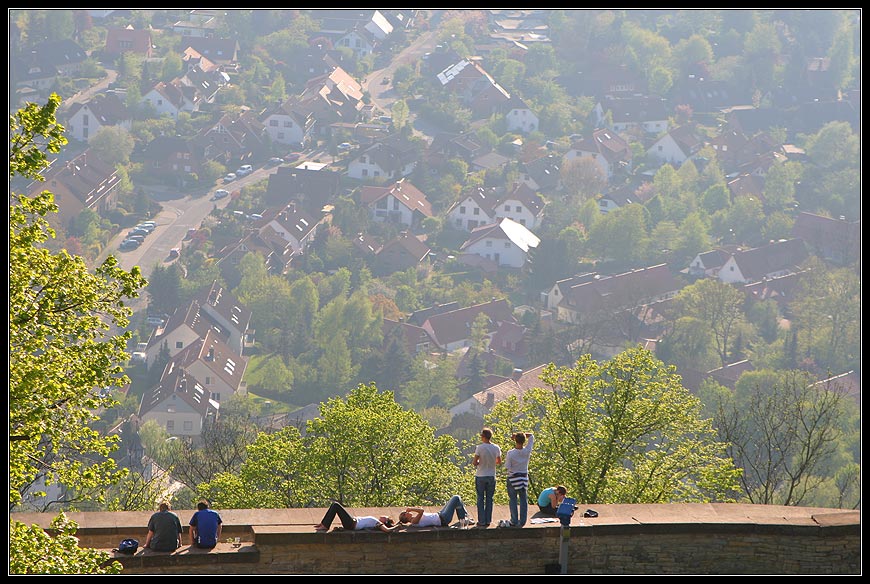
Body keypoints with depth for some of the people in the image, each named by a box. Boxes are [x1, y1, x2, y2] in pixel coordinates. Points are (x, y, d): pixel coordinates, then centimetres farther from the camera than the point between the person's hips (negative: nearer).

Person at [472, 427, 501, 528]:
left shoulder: (480, 447, -15)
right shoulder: (496, 448, -4)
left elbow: (474, 462, -14)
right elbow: (499, 462, 6)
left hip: (480, 476, -3)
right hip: (491, 476, 3)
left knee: (480, 499, 5)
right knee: (489, 499, 11)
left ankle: (482, 521, 4)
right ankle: (488, 521, 12)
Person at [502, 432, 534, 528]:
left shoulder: (510, 453, -18)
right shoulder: (527, 451, -9)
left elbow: (507, 467, -11)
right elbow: (531, 436, 6)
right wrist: (522, 435, -1)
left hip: (513, 478, -3)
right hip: (524, 478, 3)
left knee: (513, 500, 4)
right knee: (523, 500, 10)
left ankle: (514, 522, 3)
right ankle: (522, 521, 12)